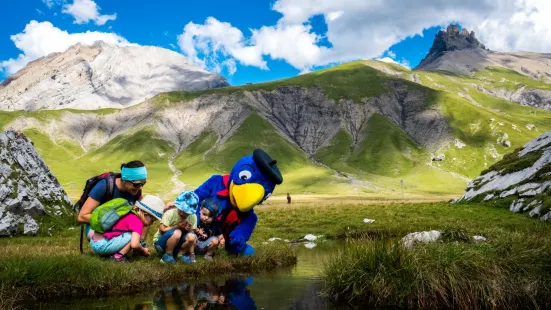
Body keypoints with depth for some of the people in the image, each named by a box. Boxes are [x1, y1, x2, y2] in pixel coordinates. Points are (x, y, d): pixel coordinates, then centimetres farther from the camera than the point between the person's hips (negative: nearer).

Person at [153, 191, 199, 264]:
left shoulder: (193, 217, -11)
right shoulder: (170, 213, -22)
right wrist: (178, 226, -27)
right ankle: (167, 255, -14)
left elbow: (191, 238, -7)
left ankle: (180, 254, -2)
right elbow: (162, 230, -21)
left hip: (176, 243, 3)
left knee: (191, 236, -28)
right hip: (161, 242, -3)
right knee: (177, 233, -35)